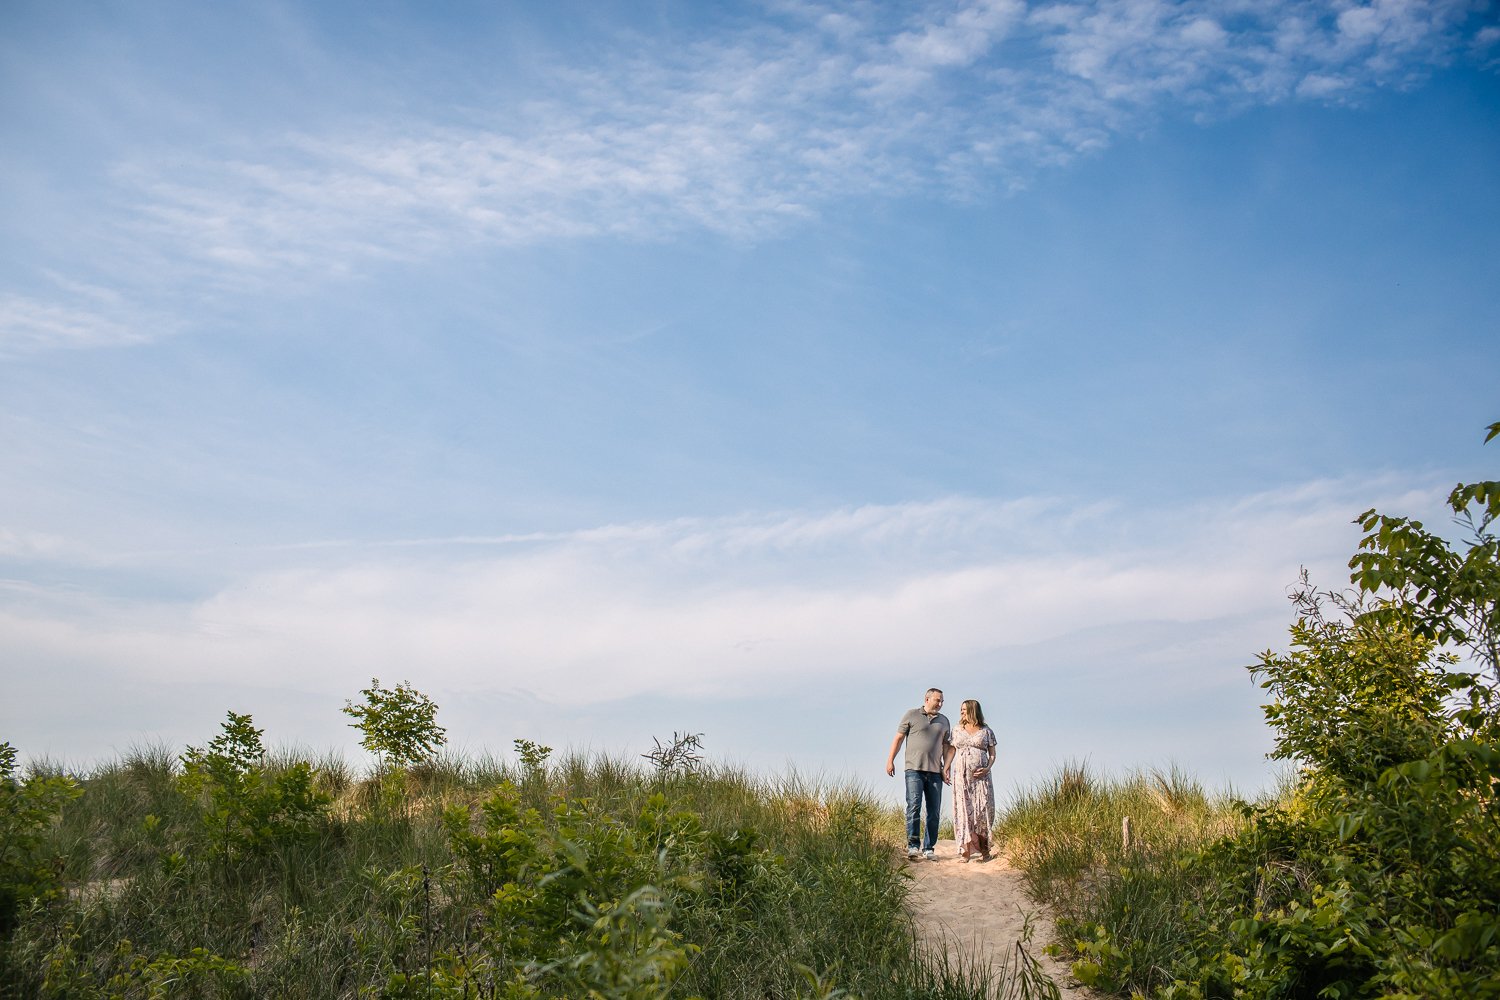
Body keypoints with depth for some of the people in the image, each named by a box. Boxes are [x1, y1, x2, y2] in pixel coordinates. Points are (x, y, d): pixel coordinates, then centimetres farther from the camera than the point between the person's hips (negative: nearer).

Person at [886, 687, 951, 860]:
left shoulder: (944, 721, 16)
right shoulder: (912, 715, 5)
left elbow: (946, 746, 19)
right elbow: (899, 738, 5)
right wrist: (890, 760, -1)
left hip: (935, 772, 4)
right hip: (914, 769, -4)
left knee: (934, 812, 2)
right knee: (914, 806, -15)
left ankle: (929, 848, 8)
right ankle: (913, 845, -10)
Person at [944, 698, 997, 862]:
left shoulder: (987, 731, 6)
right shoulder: (957, 730, 12)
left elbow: (992, 754, 8)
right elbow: (951, 751, 14)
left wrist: (987, 768, -9)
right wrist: (945, 769, 3)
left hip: (981, 776, -2)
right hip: (961, 776, 2)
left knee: (982, 810, -5)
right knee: (963, 811, -3)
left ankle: (984, 850, 4)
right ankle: (966, 851, -3)